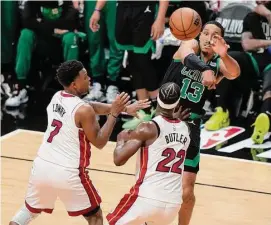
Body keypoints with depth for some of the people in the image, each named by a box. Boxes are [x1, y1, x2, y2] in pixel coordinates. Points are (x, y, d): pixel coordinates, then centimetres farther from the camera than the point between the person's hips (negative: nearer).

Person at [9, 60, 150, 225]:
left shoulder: (56, 97, 7)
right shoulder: (83, 110, -16)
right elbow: (99, 142, -7)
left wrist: (123, 108, 14)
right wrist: (114, 114, -4)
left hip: (42, 165, 7)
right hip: (67, 172, -6)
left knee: (30, 210, 27)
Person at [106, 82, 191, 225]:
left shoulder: (148, 128, -8)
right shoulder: (185, 129, 9)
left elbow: (119, 159, -9)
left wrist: (121, 140, 9)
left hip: (147, 198, -5)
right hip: (173, 203, 5)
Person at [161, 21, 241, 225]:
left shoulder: (219, 63, -2)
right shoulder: (190, 45, -6)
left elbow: (234, 73, -24)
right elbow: (189, 58, -30)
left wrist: (223, 55, -46)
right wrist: (205, 69, -52)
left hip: (189, 124, 1)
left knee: (187, 191, -3)